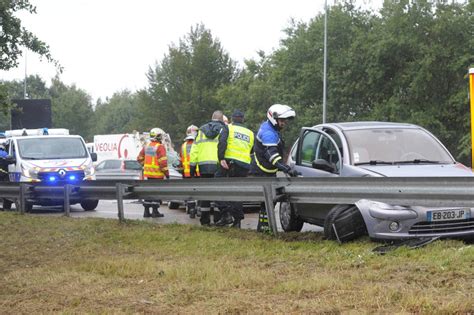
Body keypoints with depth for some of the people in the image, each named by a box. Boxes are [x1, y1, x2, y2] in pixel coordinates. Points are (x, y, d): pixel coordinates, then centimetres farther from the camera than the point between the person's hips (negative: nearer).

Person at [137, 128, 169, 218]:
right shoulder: (160, 147, -13)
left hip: (148, 173, 7)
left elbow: (140, 158, 17)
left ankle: (146, 211, 14)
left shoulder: (146, 146, 10)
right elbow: (162, 161, -19)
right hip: (157, 174, -7)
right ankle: (155, 211, -2)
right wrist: (166, 173, -12)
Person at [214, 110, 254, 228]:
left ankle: (226, 214, -16)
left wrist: (221, 158, -18)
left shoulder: (228, 128, 8)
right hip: (245, 166, 5)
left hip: (230, 162, -5)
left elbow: (222, 143, -11)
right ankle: (237, 220, 7)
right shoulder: (250, 133, 22)